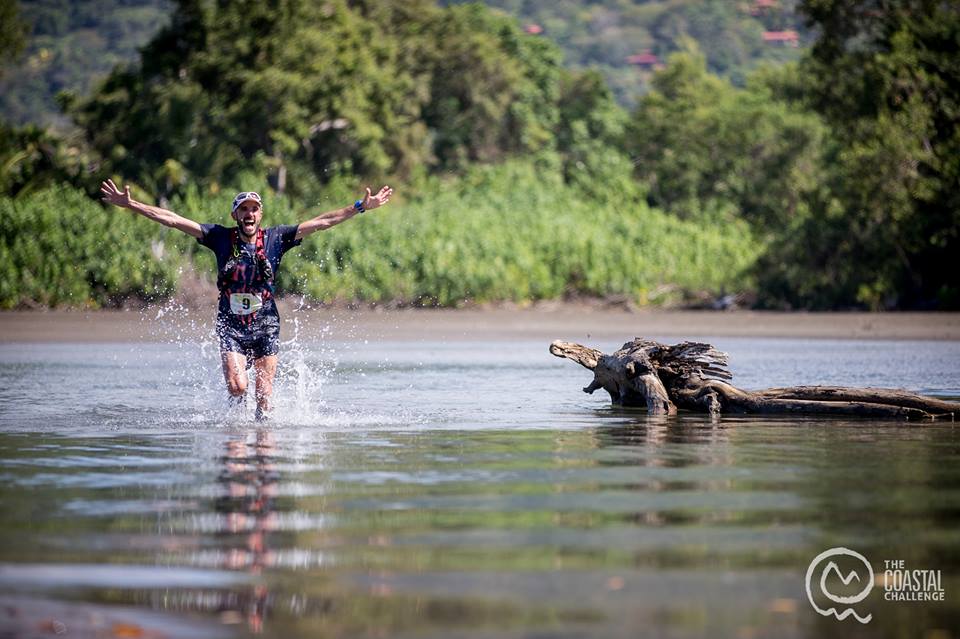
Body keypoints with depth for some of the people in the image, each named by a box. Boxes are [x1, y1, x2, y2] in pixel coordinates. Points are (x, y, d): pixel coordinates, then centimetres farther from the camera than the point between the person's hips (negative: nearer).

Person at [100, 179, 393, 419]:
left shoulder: (275, 238, 0)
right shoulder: (221, 237, -1)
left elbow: (322, 222, 0)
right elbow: (171, 220, -2)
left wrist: (360, 207, -4)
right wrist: (129, 204, -5)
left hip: (266, 326, 1)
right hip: (231, 325, -1)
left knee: (264, 394, -2)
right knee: (236, 387, -15)